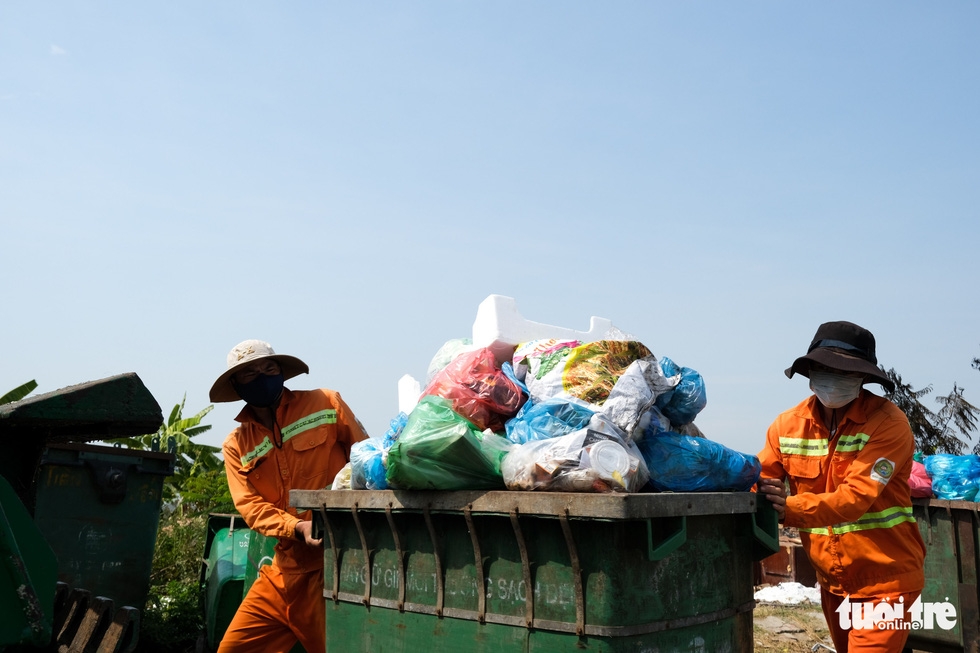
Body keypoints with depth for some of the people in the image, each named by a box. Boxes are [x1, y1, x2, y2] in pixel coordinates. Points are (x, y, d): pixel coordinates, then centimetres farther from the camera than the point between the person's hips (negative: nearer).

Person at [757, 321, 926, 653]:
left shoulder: (888, 422, -18)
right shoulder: (788, 424, -3)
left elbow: (855, 499, -27)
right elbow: (756, 484, -5)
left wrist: (789, 509, -40)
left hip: (884, 579, -5)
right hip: (831, 581, 5)